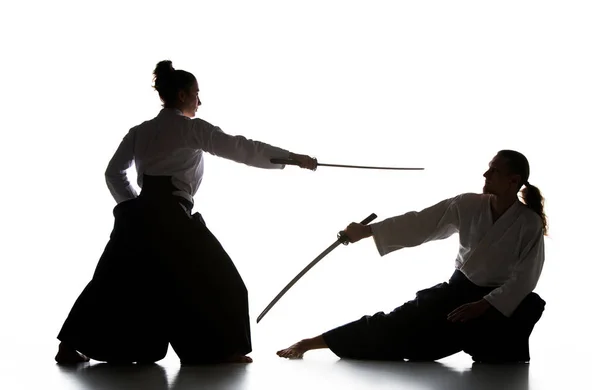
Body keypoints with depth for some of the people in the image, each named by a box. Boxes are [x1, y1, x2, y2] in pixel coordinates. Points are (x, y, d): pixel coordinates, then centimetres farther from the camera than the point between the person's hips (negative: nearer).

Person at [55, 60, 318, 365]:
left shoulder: (140, 131, 17)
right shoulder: (191, 128, -1)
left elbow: (114, 173, 17)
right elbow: (241, 148, -3)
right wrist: (294, 158, -1)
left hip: (138, 215, 7)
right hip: (170, 217, -6)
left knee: (116, 279, 13)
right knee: (215, 278, 5)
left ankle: (70, 347, 11)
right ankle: (222, 350, 5)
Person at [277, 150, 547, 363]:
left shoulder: (529, 224, -18)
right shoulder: (467, 206, -7)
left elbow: (524, 278, -16)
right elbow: (419, 223, -7)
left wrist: (484, 305, -22)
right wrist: (366, 231, -11)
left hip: (500, 304, -3)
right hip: (458, 291, 3)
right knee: (397, 324, -2)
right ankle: (309, 343, -3)